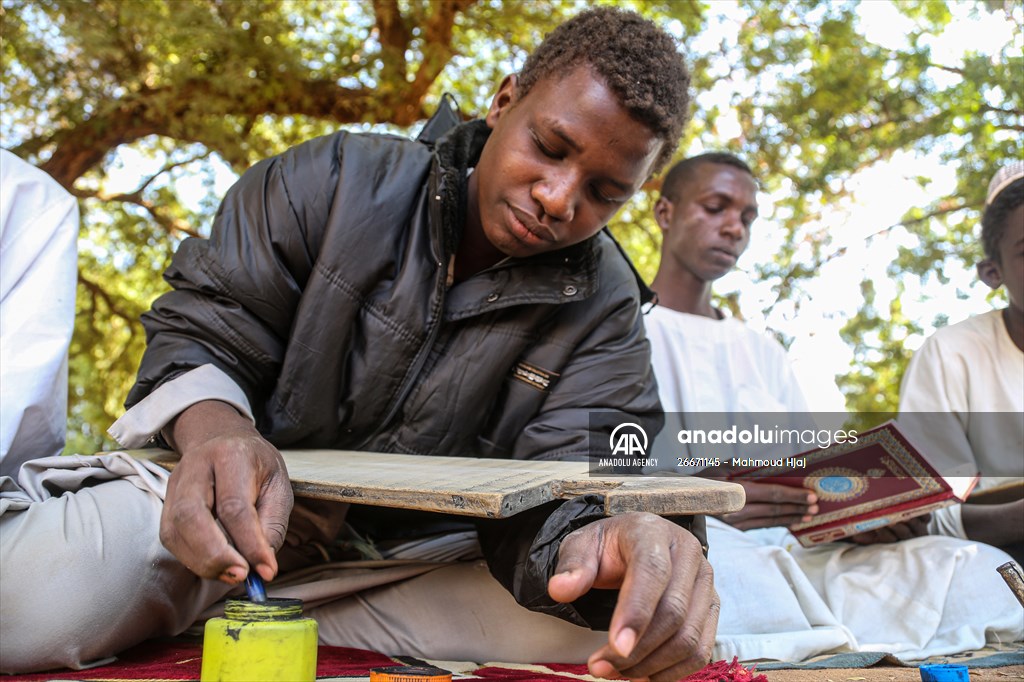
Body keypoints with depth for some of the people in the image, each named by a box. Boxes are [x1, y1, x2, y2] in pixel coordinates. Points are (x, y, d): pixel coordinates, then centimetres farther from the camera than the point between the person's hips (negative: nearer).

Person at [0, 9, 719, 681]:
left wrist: (616, 541, -43)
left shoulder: (603, 311, -5)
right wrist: (214, 430, -32)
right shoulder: (334, 183, -7)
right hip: (222, 512, -2)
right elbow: (202, 332, -6)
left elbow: (563, 489, -15)